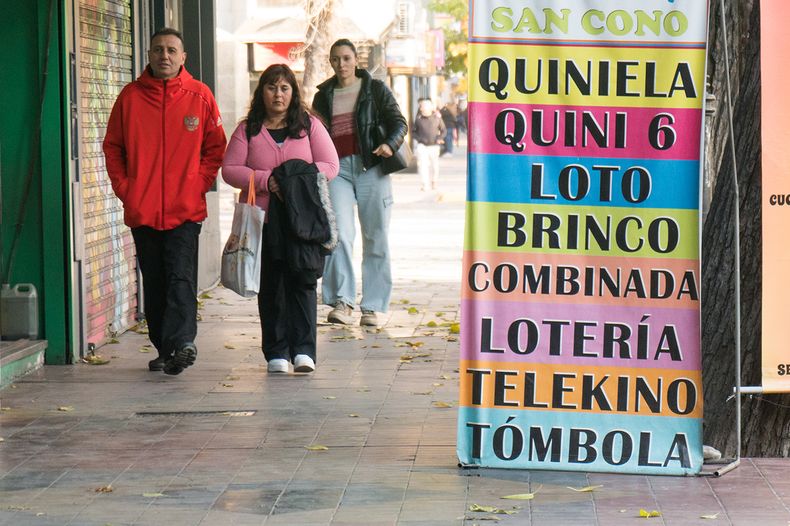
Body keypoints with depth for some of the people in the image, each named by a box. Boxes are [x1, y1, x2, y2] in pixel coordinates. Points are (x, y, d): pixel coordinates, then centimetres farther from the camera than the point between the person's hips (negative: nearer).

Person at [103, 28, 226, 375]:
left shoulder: (200, 96, 3)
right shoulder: (130, 96, 6)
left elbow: (215, 146, 8)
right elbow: (112, 147, 11)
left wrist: (199, 183, -3)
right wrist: (123, 188, 1)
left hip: (185, 209, -2)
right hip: (141, 210, 2)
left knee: (181, 277, -13)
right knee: (154, 282, 8)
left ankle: (182, 342, -21)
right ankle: (163, 349, 15)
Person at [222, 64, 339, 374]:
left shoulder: (310, 126, 10)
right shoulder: (247, 130, 10)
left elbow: (330, 166, 5)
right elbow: (229, 170, 3)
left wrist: (299, 179, -13)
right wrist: (265, 180, -12)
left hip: (303, 219, -1)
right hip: (262, 220, 1)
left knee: (302, 282, -8)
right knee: (270, 287, 3)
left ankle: (303, 350, -7)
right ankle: (276, 353, 9)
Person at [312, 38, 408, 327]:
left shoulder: (375, 89, 6)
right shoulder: (324, 95, 15)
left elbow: (399, 122, 4)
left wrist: (390, 144, -16)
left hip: (371, 167, -1)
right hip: (337, 169, 1)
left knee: (375, 238, 0)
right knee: (339, 234, -15)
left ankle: (372, 307, 6)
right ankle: (342, 301, -15)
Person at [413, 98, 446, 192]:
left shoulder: (437, 117, 1)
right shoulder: (418, 119, 1)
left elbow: (444, 130, 10)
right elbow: (413, 132, 8)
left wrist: (439, 138, -9)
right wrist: (420, 139, -10)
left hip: (434, 146, 1)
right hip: (422, 146, -1)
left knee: (434, 166, 9)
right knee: (422, 164, -15)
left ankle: (434, 183, 30)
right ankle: (425, 184, -15)